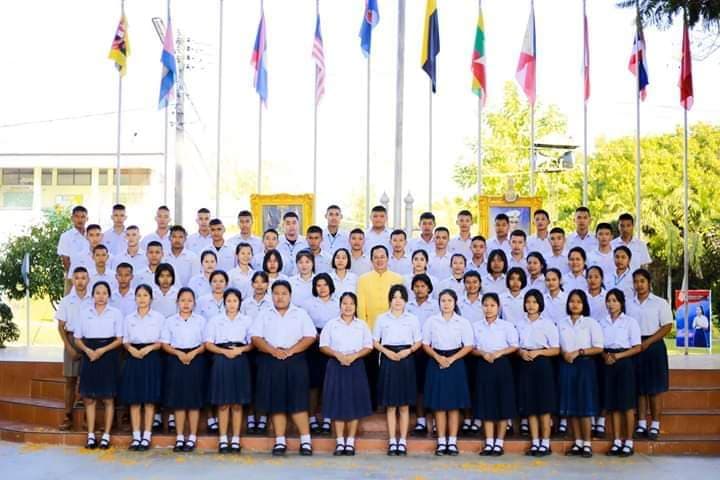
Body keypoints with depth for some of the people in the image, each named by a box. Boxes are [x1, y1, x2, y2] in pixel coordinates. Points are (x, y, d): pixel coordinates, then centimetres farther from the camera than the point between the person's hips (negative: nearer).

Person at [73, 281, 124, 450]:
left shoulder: (116, 313, 1)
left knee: (108, 398, 2)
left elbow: (119, 339, -1)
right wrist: (88, 350, -12)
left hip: (109, 356, -2)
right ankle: (90, 435, 9)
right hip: (89, 356, 2)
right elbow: (77, 339, 7)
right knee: (89, 398, 3)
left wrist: (102, 350, -14)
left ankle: (106, 435, 8)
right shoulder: (83, 312, 6)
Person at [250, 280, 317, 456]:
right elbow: (256, 338, 1)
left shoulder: (300, 314, 9)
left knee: (298, 402, -6)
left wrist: (290, 351, -13)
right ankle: (280, 442, 7)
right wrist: (273, 351, -14)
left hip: (295, 361, -2)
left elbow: (310, 337, -1)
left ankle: (306, 441, -2)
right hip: (271, 362, 2)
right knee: (276, 403, 1)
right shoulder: (264, 316, 12)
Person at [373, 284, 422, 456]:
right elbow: (375, 341, 6)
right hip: (388, 360, 0)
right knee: (390, 405, 1)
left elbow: (418, 342, 7)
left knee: (404, 405, 2)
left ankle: (403, 441, 7)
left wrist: (408, 351, -11)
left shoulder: (412, 319, 6)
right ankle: (392, 441, 6)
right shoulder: (382, 318, 6)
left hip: (406, 360, 0)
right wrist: (387, 351, -10)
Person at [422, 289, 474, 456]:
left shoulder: (463, 322, 2)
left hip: (455, 363, -1)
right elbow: (425, 344, 4)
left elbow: (468, 346, -1)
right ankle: (441, 442, 8)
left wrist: (451, 359, -12)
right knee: (438, 405, 2)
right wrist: (438, 357, -12)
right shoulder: (431, 321, 5)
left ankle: (452, 442, 6)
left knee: (454, 405, 1)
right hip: (436, 363, 1)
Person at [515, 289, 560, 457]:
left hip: (542, 364, -3)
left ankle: (545, 443, 6)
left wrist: (538, 352, -15)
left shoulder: (548, 323, -1)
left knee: (544, 405, -1)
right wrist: (521, 352, -8)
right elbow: (516, 346, 13)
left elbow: (556, 350, -2)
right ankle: (535, 443, 11)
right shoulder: (520, 324, 8)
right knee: (529, 406, 4)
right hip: (525, 365, 3)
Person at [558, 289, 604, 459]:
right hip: (567, 365, 3)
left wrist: (578, 352, -13)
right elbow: (557, 345, 12)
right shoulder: (562, 323, 10)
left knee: (584, 406, -4)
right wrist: (564, 353, -8)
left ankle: (587, 444, 3)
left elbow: (598, 348, -5)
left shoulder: (591, 323, 0)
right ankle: (577, 443, 13)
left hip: (585, 365, -3)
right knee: (570, 406, 4)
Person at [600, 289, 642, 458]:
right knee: (613, 404, 6)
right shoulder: (603, 322, 9)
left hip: (625, 363, -4)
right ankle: (617, 441, 12)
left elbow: (637, 347, -5)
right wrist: (605, 356, -10)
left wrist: (618, 356, -15)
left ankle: (629, 442, 5)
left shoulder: (630, 322, -2)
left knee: (627, 404, -1)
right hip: (608, 363, 4)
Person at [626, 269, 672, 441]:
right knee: (639, 387, 6)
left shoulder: (660, 303, -2)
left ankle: (655, 425, 6)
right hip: (635, 347, 3)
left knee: (654, 388, 0)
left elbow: (667, 326, -6)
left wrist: (648, 342, -14)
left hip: (653, 346, -3)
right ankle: (641, 424, 12)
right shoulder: (629, 304, 8)